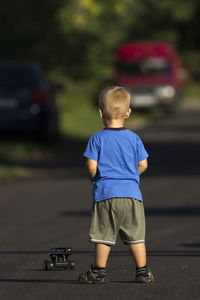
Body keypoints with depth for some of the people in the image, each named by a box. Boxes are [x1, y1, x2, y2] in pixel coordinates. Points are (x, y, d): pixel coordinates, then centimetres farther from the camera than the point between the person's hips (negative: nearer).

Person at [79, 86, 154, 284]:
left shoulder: (97, 139, -4)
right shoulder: (134, 139, 4)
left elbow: (91, 166, -8)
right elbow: (143, 165, 5)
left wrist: (95, 179, 13)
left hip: (105, 193, -2)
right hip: (131, 193, 2)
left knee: (103, 234, 3)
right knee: (135, 234, 8)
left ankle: (99, 271, 6)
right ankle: (142, 271, 9)